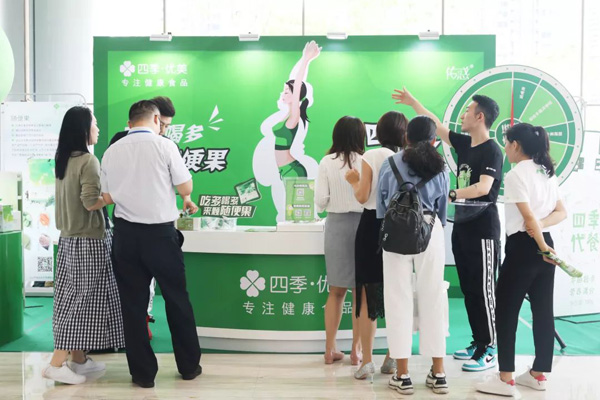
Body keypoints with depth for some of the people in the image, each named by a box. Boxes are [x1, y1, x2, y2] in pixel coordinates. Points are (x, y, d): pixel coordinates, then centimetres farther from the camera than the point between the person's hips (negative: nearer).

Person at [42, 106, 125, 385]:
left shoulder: (63, 159, 9)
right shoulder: (88, 160, -16)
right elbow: (90, 202, -20)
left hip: (69, 237, 8)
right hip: (88, 240, -8)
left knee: (73, 298, 12)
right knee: (83, 299, -1)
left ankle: (79, 359, 22)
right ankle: (56, 364, 2)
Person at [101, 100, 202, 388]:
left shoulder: (111, 152, 3)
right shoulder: (164, 146, -8)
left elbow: (107, 197, 5)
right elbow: (185, 186, -4)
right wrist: (186, 199, 18)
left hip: (126, 234, 3)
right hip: (160, 233, -3)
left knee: (133, 303, 10)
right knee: (177, 299, 11)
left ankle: (143, 373, 17)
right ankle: (189, 366, 22)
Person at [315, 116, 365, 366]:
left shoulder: (327, 162, -2)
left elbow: (320, 202, -3)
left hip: (336, 224, 2)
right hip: (362, 223, -2)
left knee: (336, 290, 11)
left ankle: (330, 349, 16)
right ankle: (356, 350, 11)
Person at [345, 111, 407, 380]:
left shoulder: (371, 157, -7)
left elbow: (362, 197, -10)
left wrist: (354, 182, 9)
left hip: (372, 225, -3)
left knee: (367, 294, 4)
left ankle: (367, 361, 5)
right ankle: (392, 358, 20)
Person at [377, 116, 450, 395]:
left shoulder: (391, 163, 4)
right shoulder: (439, 168, 10)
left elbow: (381, 203, 8)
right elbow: (443, 207, 15)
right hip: (430, 231, 2)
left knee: (399, 299, 3)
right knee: (433, 299, 9)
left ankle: (402, 375, 8)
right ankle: (438, 374, 15)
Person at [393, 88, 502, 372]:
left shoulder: (492, 150, -13)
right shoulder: (464, 143, 10)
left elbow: (483, 187, -25)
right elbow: (437, 126, 21)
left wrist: (450, 195, -30)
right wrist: (413, 103, 26)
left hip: (483, 228, -8)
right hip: (462, 226, 8)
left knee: (483, 289, -3)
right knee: (468, 288, 12)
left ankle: (489, 351, 7)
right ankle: (478, 342, 23)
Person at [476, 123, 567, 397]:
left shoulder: (516, 174, -12)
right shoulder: (547, 172, 13)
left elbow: (528, 215, -17)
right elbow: (561, 212, 12)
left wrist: (542, 247, -13)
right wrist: (541, 226, -4)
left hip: (523, 246, -9)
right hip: (543, 245, 9)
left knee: (506, 310, -2)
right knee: (543, 310, 12)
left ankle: (505, 379, 1)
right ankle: (538, 374, 22)